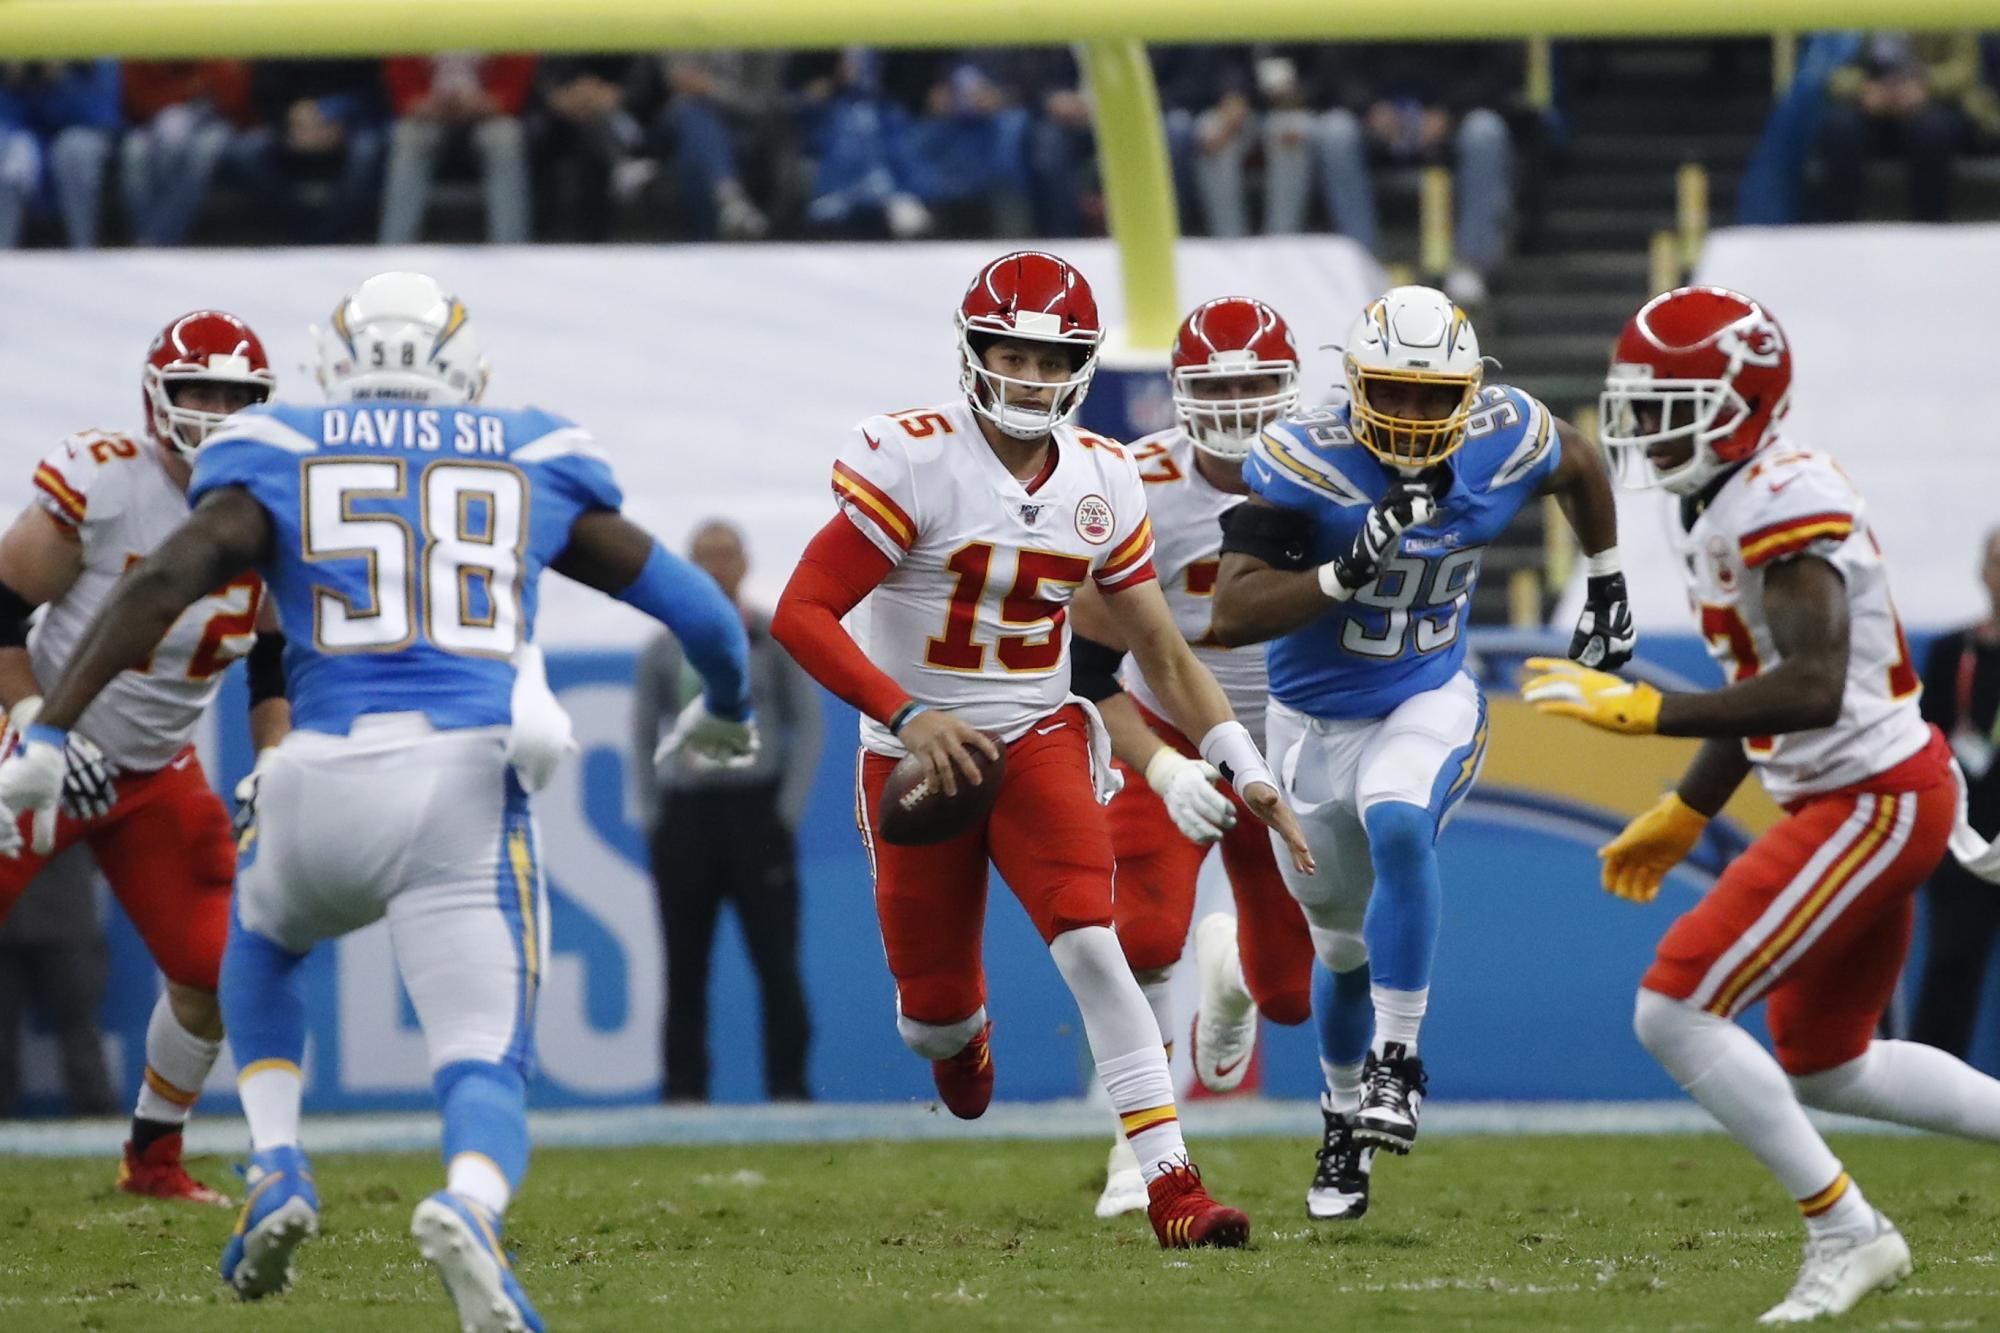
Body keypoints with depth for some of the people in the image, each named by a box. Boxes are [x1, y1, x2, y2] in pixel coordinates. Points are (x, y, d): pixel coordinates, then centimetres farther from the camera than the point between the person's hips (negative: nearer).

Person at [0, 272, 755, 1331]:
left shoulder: (281, 459, 13)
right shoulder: (533, 467, 19)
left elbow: (164, 578, -4)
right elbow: (692, 605, 22)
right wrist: (726, 710, 43)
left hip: (326, 779, 1)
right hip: (471, 782, -1)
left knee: (259, 944, 34)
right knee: (484, 1069, -1)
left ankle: (276, 1169, 12)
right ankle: (468, 1205, -37)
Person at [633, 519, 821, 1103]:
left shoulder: (776, 641, 5)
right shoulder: (664, 652, 10)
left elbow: (808, 726, 5)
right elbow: (643, 736, 14)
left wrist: (789, 809, -4)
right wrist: (653, 815, 4)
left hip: (756, 810, -2)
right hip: (686, 815, 2)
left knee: (776, 956, -8)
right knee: (684, 966, 1)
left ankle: (788, 1086, -6)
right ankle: (684, 1089, 5)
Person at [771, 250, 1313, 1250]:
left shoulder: (1102, 483, -1)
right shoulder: (911, 462, -17)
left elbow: (1162, 654, 8)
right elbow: (801, 614, -19)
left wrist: (1244, 765, -2)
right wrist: (907, 715, -29)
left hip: (1039, 739, 2)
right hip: (917, 756, -2)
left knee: (1092, 945, -21)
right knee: (937, 1006, 8)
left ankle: (1171, 1185, -24)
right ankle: (954, 1033, 49)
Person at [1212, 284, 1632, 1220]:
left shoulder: (1502, 441, -14)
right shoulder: (1304, 462, -24)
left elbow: (1579, 466, 12)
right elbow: (1231, 616, -30)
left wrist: (1607, 590, 14)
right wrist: (1348, 570, -41)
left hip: (1428, 703, 0)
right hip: (1315, 720, 0)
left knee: (1397, 827, -35)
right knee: (1347, 946, 14)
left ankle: (1394, 1064, -25)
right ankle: (1345, 1120, 41)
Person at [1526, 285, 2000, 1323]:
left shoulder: (1785, 506, -20)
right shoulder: (1720, 509, 11)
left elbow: (1812, 692, -30)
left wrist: (1645, 712, -30)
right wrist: (1682, 818, 26)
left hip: (1875, 798, -11)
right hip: (1848, 801, 11)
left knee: (1673, 1013, -12)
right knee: (1824, 1068, 21)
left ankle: (1846, 1235, -4)